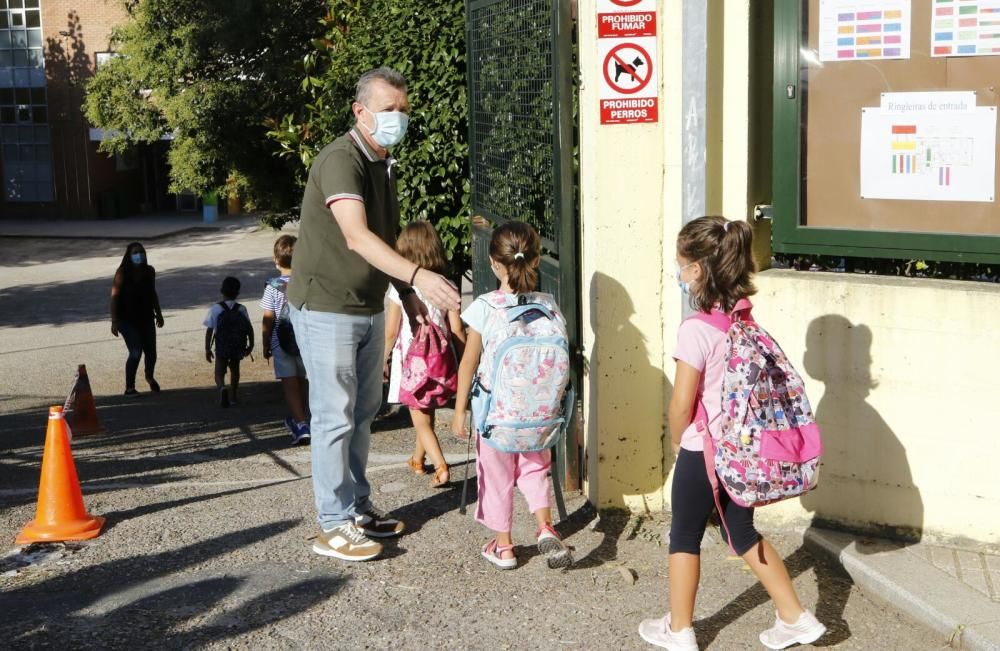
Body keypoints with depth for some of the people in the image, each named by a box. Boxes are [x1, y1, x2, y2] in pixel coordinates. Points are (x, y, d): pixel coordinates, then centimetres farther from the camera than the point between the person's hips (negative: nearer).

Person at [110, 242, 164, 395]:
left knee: (151, 352, 10)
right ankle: (129, 387, -2)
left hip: (146, 318, 5)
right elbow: (115, 297, -13)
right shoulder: (122, 273, -13)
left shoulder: (149, 271, 1)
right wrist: (114, 321, -17)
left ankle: (150, 377, 41)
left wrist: (158, 313, 18)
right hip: (127, 319, -5)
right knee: (136, 353, -15)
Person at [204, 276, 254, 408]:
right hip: (238, 348, 3)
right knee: (234, 370, 23)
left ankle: (222, 388, -28)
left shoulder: (215, 309, -9)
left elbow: (209, 330, -9)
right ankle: (233, 396, 32)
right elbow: (249, 328, -1)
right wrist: (250, 345, 12)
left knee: (219, 373, 3)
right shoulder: (241, 309, -3)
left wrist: (207, 349, -2)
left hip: (221, 348, -3)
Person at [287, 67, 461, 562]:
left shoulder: (384, 164, 9)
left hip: (368, 307, 9)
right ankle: (334, 526, 5)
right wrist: (417, 275, -47)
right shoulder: (341, 161, -21)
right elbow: (357, 237, -36)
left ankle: (358, 505, 28)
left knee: (363, 410, 15)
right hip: (325, 307, -9)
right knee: (335, 416, -4)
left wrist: (407, 296, 15)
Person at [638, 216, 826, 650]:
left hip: (703, 451, -7)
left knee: (684, 538, 12)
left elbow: (682, 403, -19)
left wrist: (676, 442, 0)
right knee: (742, 534, 22)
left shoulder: (695, 330, -22)